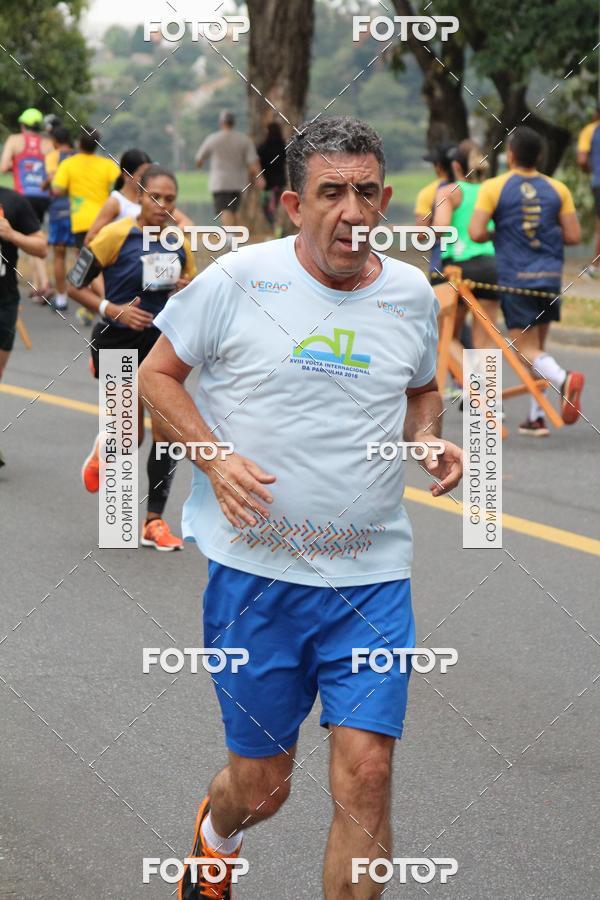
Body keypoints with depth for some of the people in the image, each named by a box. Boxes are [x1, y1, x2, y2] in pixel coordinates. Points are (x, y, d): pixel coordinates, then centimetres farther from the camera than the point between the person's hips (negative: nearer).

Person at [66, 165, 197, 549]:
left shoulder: (180, 243, 4)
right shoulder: (116, 236, -12)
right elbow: (75, 286, -8)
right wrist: (113, 310, -21)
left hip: (163, 344, 4)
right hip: (119, 346, -4)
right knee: (132, 437, -2)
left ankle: (155, 522, 4)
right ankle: (103, 452, 37)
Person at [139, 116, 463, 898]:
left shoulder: (411, 292, 6)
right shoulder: (237, 279, -5)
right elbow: (157, 374, 4)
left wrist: (430, 439, 2)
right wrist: (215, 458, -11)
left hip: (374, 576, 2)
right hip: (256, 569, -2)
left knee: (366, 775, -9)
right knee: (261, 784, 8)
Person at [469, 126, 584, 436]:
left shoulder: (493, 187, -5)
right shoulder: (557, 189, 4)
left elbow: (476, 232, -13)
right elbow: (573, 236, 2)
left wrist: (496, 234, 8)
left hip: (515, 279, -4)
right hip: (551, 277, 4)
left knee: (527, 350, -3)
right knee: (537, 346, 16)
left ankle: (563, 379, -33)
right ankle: (537, 417, 13)